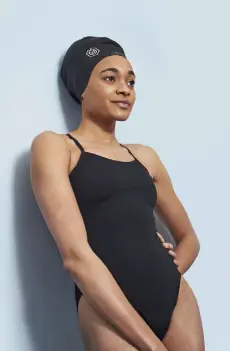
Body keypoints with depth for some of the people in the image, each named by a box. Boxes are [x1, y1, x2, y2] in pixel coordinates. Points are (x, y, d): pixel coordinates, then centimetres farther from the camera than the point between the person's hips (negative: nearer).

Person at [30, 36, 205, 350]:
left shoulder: (144, 156, 13)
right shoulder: (54, 146, -1)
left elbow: (189, 238, 22)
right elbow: (76, 255, -13)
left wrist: (167, 272, 0)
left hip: (177, 298, 5)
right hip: (109, 311, -4)